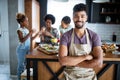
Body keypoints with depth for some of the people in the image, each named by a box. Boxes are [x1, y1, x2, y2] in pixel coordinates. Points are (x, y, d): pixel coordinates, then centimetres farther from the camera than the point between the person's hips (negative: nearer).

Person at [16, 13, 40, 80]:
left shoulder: (26, 29, 8)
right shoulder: (19, 30, -15)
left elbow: (30, 39, 14)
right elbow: (22, 40, -28)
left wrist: (37, 34, 5)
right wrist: (30, 33, -30)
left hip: (27, 49, 7)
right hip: (22, 49, -7)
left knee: (25, 64, 15)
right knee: (21, 65, 3)